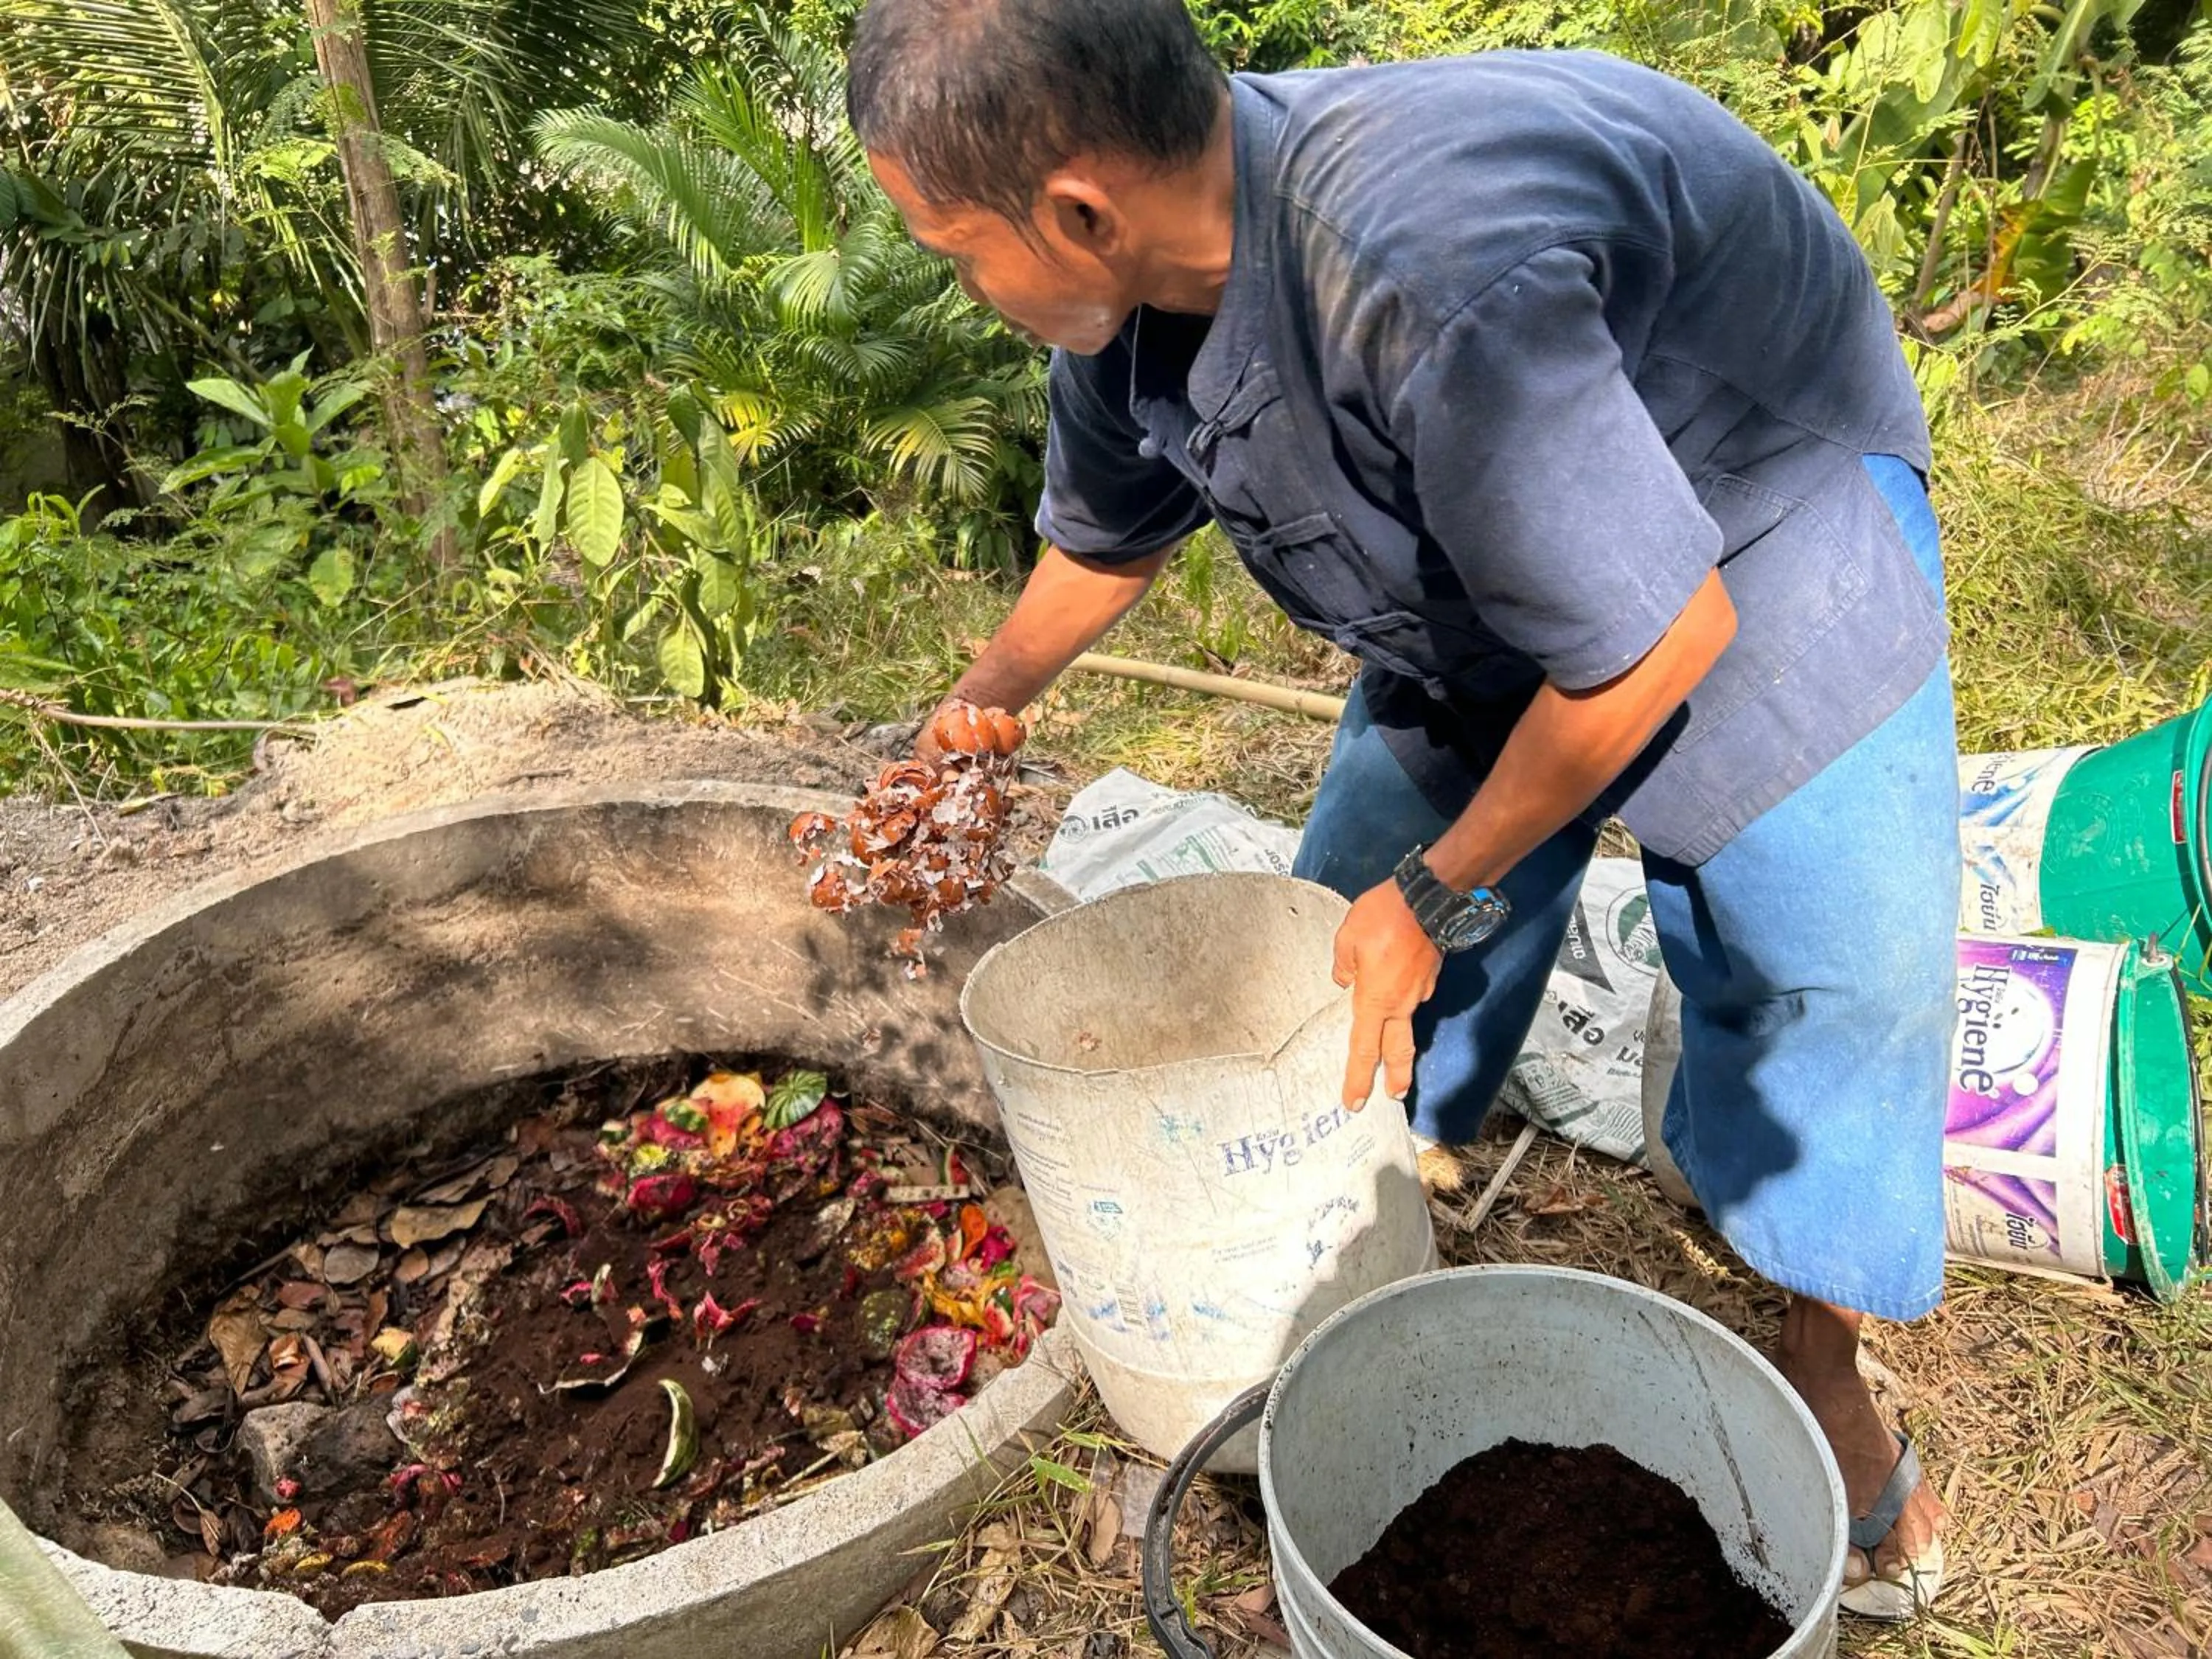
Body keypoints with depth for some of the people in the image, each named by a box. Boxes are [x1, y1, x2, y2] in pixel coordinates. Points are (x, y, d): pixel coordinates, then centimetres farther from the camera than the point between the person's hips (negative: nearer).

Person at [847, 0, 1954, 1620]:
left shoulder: (1424, 279, -44)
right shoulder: (1130, 288, -17)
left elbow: (1661, 634, -33)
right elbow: (1106, 534, 7)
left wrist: (1439, 897, -22)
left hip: (1756, 543, -6)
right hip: (1474, 574, 7)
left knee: (1833, 981, -10)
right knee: (1354, 918, 6)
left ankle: (1825, 1364, 15)